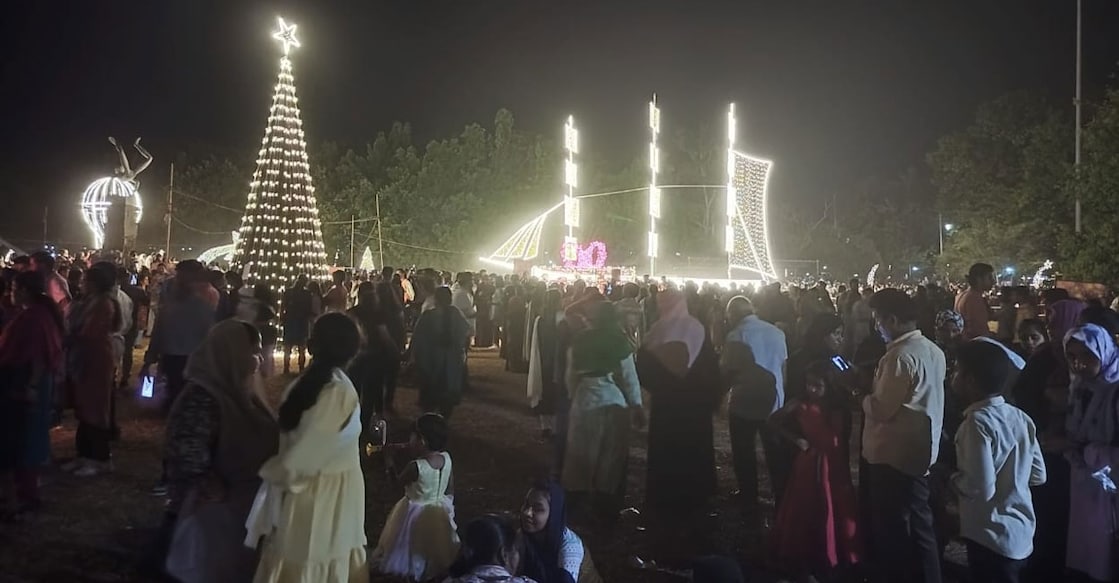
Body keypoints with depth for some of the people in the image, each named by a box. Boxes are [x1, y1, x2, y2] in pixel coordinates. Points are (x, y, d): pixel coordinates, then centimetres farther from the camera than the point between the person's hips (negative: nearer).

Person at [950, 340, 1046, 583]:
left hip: (992, 538, -7)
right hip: (1021, 535, 8)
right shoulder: (1020, 417, 1)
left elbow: (981, 488, -26)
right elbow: (1038, 476, 9)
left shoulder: (978, 421, -21)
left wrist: (953, 479, -8)